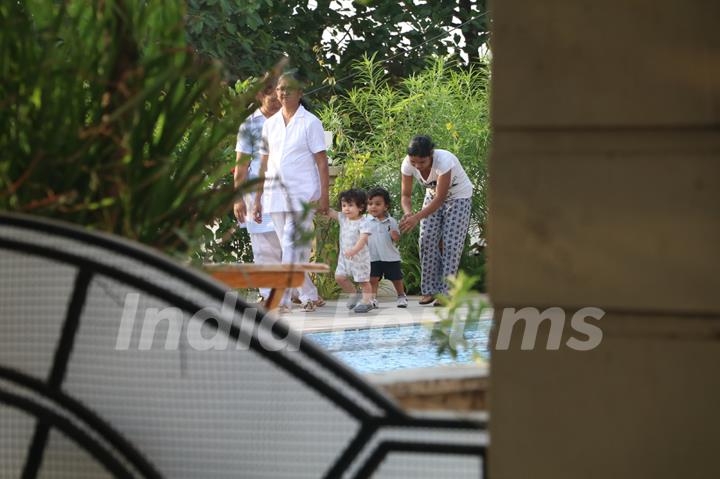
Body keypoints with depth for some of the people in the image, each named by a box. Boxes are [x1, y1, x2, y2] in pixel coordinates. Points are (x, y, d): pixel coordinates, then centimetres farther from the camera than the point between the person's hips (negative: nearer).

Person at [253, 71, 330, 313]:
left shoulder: (310, 123, -1)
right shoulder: (270, 124, 13)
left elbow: (321, 161, -4)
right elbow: (264, 164, 16)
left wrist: (324, 196, -12)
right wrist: (258, 199, 12)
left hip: (303, 196, -6)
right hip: (276, 197, 6)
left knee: (292, 247, -13)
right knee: (290, 249, 9)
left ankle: (281, 299, -16)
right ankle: (309, 296, 19)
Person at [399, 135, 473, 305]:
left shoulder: (444, 161, -39)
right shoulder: (408, 165, -24)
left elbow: (440, 199, -37)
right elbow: (405, 195, -15)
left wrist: (417, 217, -45)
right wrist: (408, 212, -37)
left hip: (459, 197, -5)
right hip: (433, 195, 5)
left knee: (451, 242, -13)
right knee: (427, 239, -6)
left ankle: (446, 291, -11)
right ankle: (430, 289, 0)